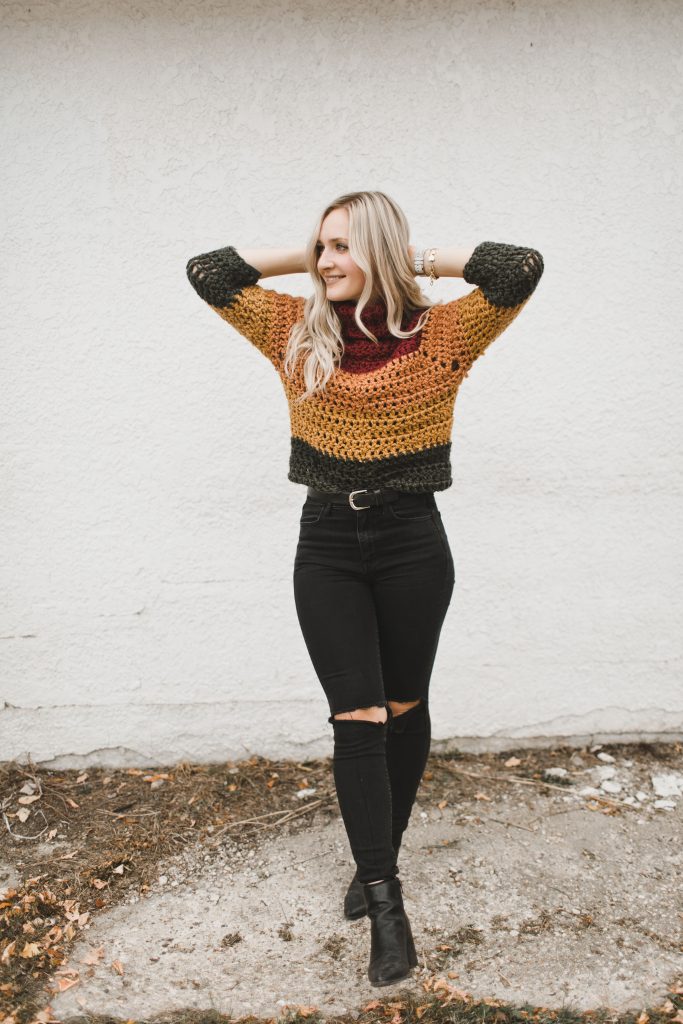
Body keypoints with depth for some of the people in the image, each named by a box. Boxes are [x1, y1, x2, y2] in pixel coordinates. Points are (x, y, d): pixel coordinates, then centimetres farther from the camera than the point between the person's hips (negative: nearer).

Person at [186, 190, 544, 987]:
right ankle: (385, 902, 10)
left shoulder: (441, 334, -5)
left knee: (404, 709, 13)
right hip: (327, 543, 1)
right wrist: (306, 257, 2)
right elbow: (206, 273, 5)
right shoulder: (297, 332, 3)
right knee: (356, 719, -2)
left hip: (412, 542, -1)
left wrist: (423, 259, -7)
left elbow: (521, 269, -17)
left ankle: (377, 860, 36)